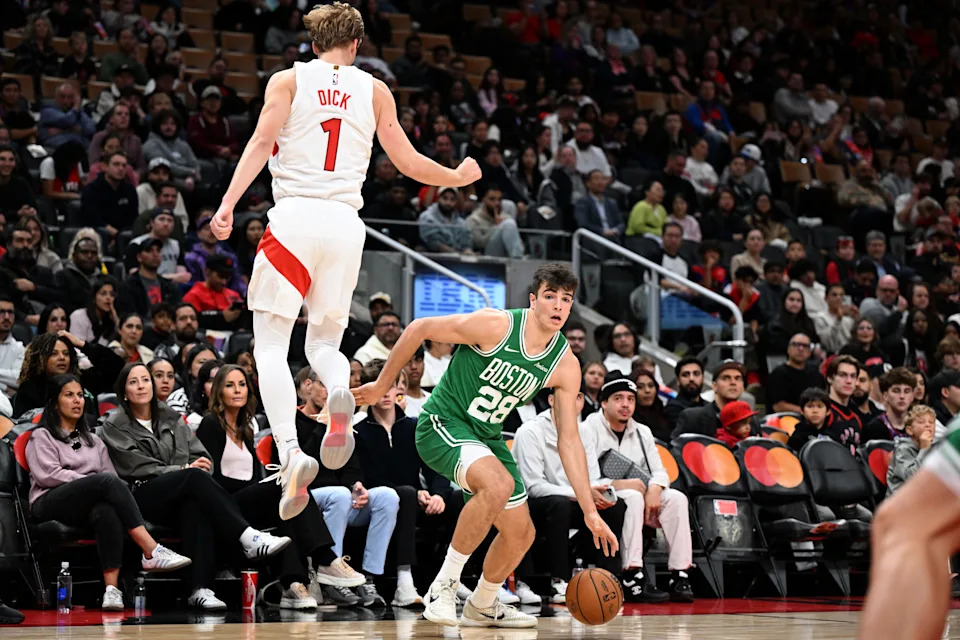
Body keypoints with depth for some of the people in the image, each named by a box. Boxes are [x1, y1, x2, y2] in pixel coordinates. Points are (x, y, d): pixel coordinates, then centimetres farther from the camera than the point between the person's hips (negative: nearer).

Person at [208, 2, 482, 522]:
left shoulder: (288, 80, 9)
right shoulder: (374, 90, 14)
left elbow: (262, 141, -6)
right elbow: (409, 164, 16)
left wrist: (228, 203, -13)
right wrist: (459, 178, 34)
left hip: (294, 217, -2)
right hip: (346, 223, 2)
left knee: (271, 344, 0)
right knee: (323, 344, 15)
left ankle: (290, 454, -22)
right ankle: (339, 391, -23)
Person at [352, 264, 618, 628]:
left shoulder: (565, 366, -7)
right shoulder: (495, 325, -23)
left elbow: (568, 441, -3)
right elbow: (420, 329, -12)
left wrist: (589, 511, -8)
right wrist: (382, 385, -4)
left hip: (485, 437, 7)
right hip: (442, 424, -7)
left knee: (521, 534, 9)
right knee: (499, 484, -34)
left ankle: (482, 607, 36)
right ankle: (444, 585, -21)